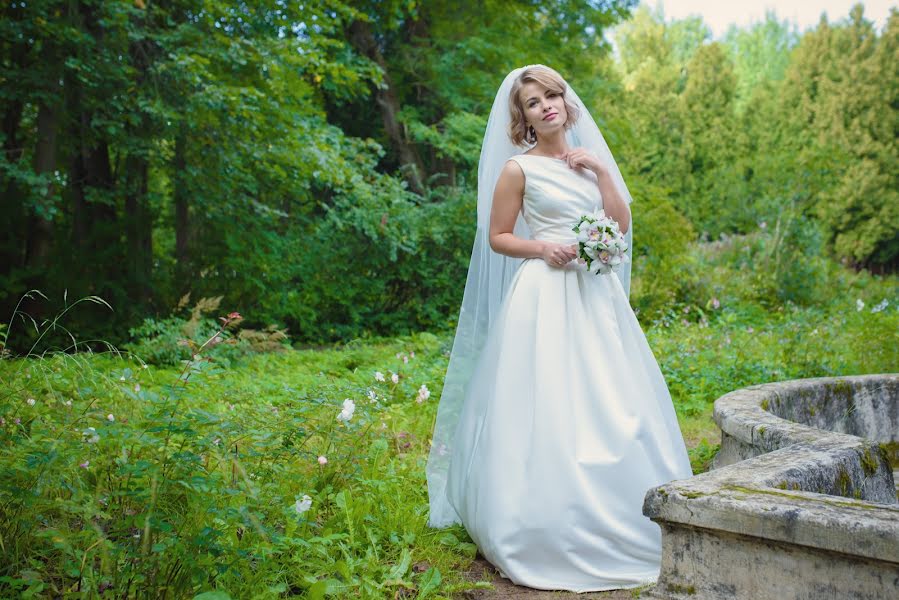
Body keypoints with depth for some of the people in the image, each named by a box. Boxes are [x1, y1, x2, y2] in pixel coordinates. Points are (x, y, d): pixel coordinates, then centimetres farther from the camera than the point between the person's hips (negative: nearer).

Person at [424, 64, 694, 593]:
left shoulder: (588, 159, 14)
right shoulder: (518, 167, -2)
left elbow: (622, 226, 9)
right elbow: (497, 237, -1)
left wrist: (601, 171, 0)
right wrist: (542, 248, -16)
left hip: (597, 295, 6)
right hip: (545, 295, -5)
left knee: (610, 407, 7)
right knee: (547, 410, -5)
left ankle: (617, 525, 21)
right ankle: (549, 535, 7)